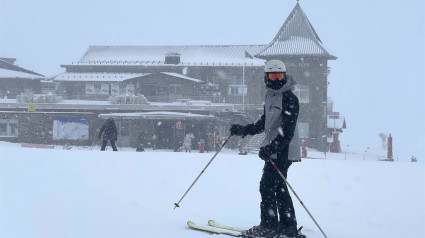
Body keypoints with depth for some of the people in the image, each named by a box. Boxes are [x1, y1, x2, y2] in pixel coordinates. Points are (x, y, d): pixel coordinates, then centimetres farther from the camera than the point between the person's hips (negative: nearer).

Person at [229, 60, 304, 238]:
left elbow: (287, 130, -21)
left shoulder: (289, 98, -13)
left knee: (267, 186, -10)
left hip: (283, 151, -9)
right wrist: (244, 130, 20)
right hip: (273, 149, 9)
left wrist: (271, 148, -29)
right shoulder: (270, 96, 15)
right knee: (279, 187, 11)